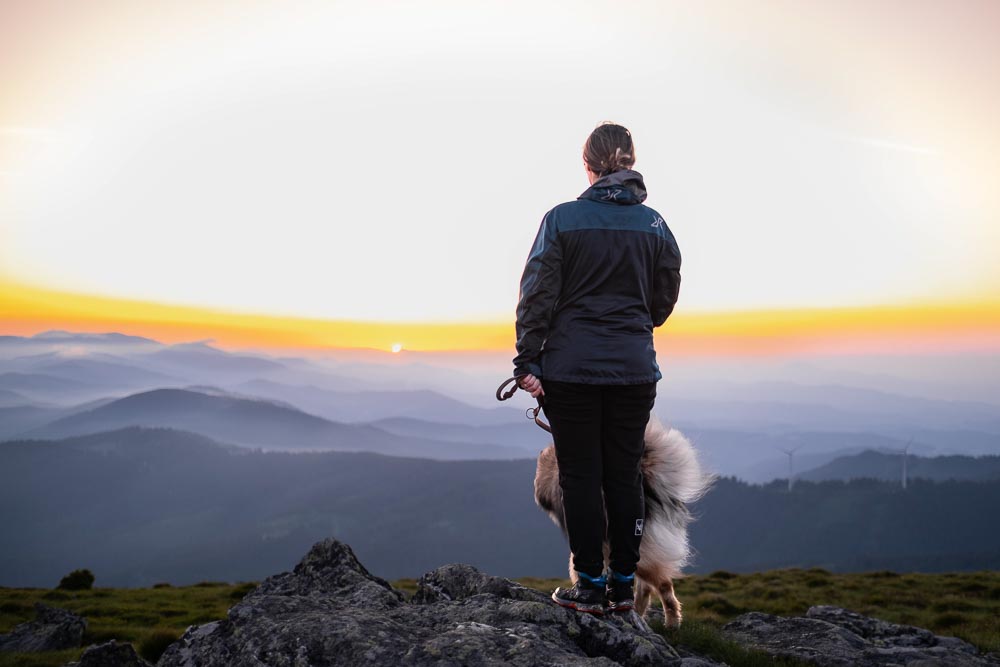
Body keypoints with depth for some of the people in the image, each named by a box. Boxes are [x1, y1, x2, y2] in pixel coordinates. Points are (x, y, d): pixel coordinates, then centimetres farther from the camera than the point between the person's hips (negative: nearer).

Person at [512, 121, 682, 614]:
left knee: (580, 476, 6)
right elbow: (664, 300, 11)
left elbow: (538, 294, -9)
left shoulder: (562, 220, -7)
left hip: (571, 370, -3)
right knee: (624, 475, 12)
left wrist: (527, 361, -6)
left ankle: (590, 585, 12)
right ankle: (623, 584, 20)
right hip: (634, 370, 3)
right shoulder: (654, 225, 4)